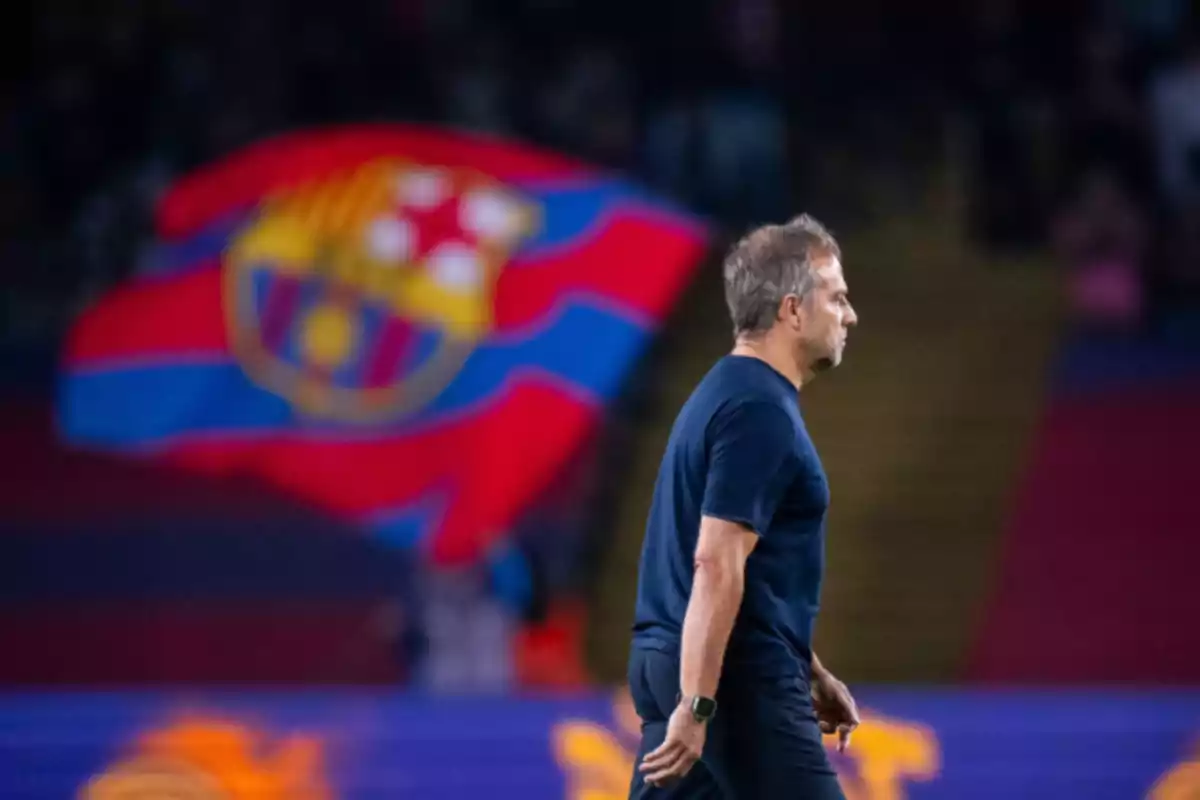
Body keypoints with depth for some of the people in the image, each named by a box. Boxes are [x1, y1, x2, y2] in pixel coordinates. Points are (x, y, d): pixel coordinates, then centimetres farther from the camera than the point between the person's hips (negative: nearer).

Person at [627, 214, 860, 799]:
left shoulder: (730, 395, 18)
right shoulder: (760, 410, -15)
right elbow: (716, 566, -23)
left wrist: (811, 673, 29)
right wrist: (697, 705, -25)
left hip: (672, 664, 10)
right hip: (733, 675, -10)